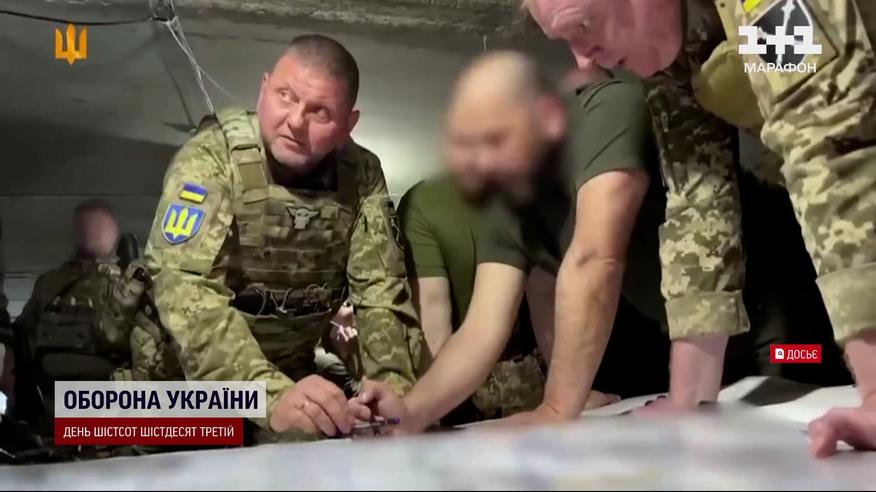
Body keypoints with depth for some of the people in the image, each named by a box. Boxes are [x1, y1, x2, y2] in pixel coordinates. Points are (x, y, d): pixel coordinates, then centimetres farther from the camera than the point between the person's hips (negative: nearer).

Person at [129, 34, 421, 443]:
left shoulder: (362, 177, -8)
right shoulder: (211, 159, -20)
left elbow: (381, 289, -8)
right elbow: (186, 291, -31)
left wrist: (394, 383, -27)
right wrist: (272, 396, -44)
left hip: (289, 377, 3)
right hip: (182, 380, -2)